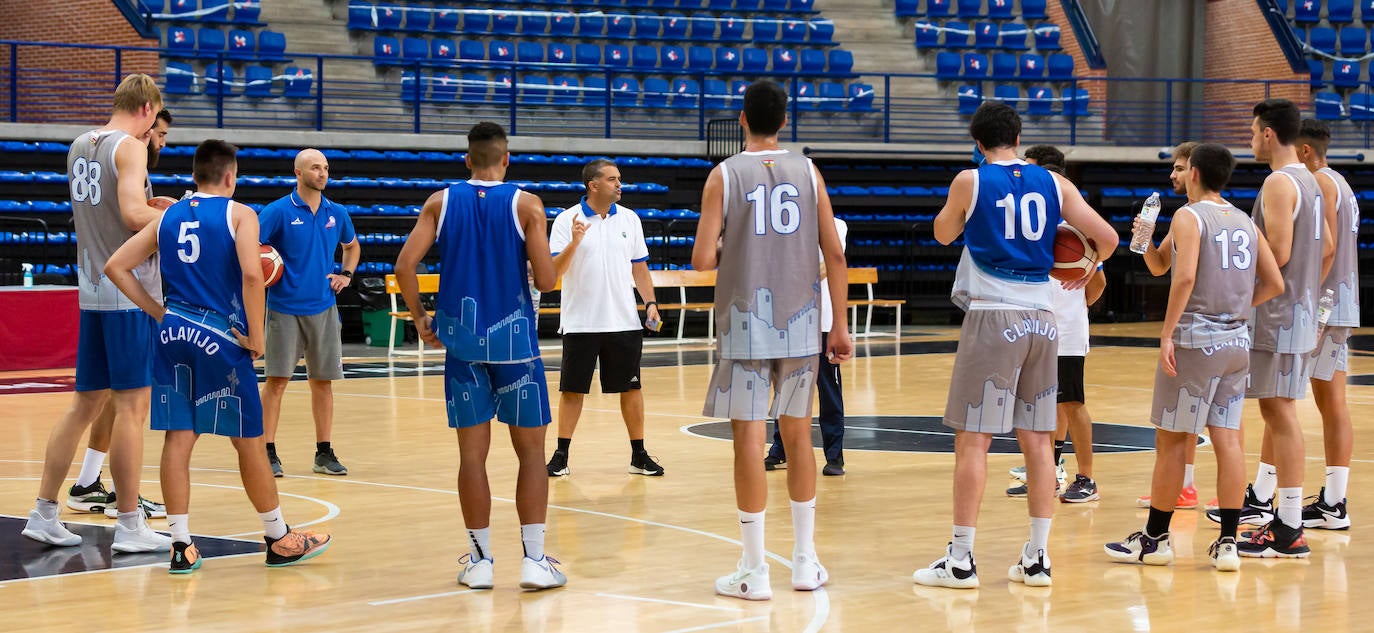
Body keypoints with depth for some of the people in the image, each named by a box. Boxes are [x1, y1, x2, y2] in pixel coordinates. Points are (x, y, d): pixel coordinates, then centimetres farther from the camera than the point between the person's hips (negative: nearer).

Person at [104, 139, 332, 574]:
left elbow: (115, 267, 8)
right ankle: (279, 540, 18)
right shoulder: (239, 214, -3)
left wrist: (158, 312, 11)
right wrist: (256, 337, -9)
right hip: (220, 336, -4)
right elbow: (251, 274, -18)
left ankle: (182, 546, 5)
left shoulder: (167, 217, 12)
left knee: (178, 438, 5)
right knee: (248, 441, 6)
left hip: (174, 334, 4)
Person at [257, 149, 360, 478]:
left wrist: (346, 274, 11)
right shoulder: (279, 211, -6)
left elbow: (352, 246, 27)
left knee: (323, 380, 6)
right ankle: (268, 453, 1)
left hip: (322, 309, 4)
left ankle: (324, 453, 14)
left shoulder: (336, 213, 8)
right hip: (285, 308, -4)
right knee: (277, 380, -5)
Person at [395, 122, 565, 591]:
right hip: (514, 339, -2)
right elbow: (546, 281, -8)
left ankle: (480, 561, 11)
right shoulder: (526, 205, -4)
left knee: (472, 452, 7)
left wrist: (420, 318, 7)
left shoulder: (440, 203, 3)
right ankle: (534, 560, 2)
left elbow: (404, 265, -6)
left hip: (461, 340, 2)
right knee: (531, 451, 6)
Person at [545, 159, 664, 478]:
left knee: (630, 387, 6)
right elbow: (555, 270, -11)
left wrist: (650, 303, 1)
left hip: (624, 321, 3)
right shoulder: (567, 220, -5)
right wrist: (574, 242, -26)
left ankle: (639, 456, 13)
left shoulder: (629, 219, 7)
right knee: (572, 389, 2)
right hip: (580, 323, -3)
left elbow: (639, 268, 13)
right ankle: (561, 455, 10)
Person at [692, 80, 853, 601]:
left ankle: (755, 572, 3)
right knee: (798, 435, 14)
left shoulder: (724, 175, -4)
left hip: (745, 323, -3)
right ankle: (805, 562, 19)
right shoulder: (807, 172, 4)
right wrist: (841, 327, 7)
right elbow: (835, 254, 1)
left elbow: (702, 260, -11)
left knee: (749, 439, 0)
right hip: (800, 323, 3)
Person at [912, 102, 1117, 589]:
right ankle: (1037, 558, 11)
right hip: (1041, 317, 4)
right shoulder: (1053, 183, 6)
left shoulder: (970, 182, -2)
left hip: (992, 315, -4)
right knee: (1037, 440, 9)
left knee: (972, 439, -2)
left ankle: (961, 560, -1)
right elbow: (1107, 237, 2)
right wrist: (1087, 271, 21)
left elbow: (944, 234, 15)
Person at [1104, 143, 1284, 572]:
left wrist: (1167, 333, -18)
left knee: (1171, 439, 3)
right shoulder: (1244, 222, 13)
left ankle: (1155, 539, 10)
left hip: (1196, 339, -6)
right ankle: (1228, 543, 2)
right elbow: (1274, 284, 13)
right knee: (1228, 439, 4)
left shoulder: (1189, 216, -7)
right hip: (1237, 342, 6)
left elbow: (1184, 276, -21)